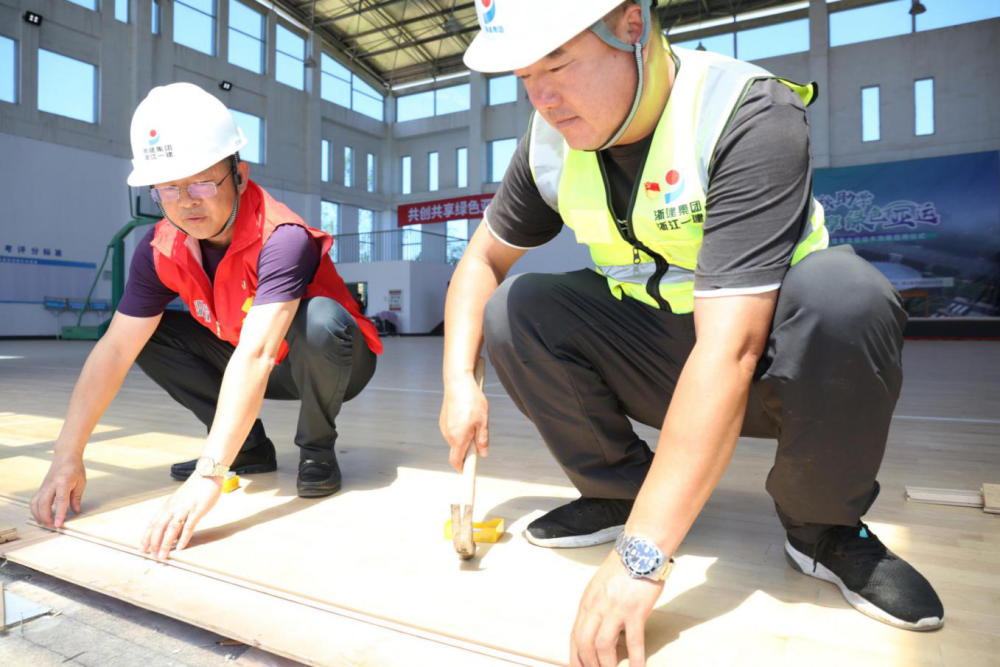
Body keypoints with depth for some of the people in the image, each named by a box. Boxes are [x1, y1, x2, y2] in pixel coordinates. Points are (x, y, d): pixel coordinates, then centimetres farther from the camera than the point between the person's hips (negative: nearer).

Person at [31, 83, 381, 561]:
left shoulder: (282, 238, -32)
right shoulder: (160, 250, -11)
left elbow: (254, 356, -42)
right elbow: (115, 349, -10)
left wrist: (208, 476, -46)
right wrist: (68, 457, -16)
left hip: (336, 364, -6)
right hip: (263, 371, 6)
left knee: (319, 319, -38)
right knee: (148, 334, -8)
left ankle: (316, 449, -10)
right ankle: (249, 448, 3)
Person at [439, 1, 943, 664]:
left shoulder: (749, 115, -26)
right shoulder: (552, 142, -6)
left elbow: (729, 345, -35)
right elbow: (484, 259, 5)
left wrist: (642, 554, -37)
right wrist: (460, 380, -13)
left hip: (768, 362, -3)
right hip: (656, 354, 4)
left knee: (842, 292, -34)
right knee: (514, 310, -14)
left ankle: (821, 526, -9)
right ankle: (620, 489, 0)